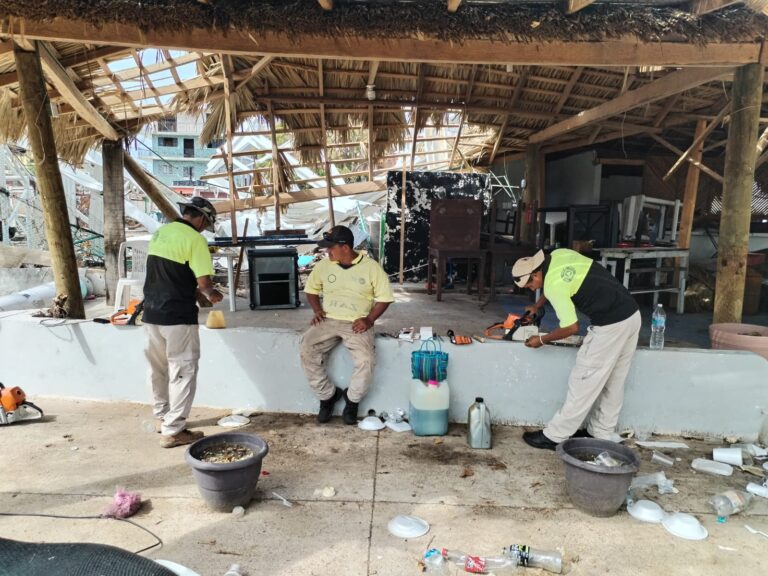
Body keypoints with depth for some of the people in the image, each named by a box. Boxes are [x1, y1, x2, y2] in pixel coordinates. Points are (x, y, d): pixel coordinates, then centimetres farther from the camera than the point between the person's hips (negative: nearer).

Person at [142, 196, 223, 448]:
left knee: (159, 369, 19)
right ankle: (173, 431, 6)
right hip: (177, 316, -8)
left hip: (151, 312, 8)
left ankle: (162, 417, 34)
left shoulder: (160, 232, 11)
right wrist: (210, 295, 4)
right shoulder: (195, 239, -13)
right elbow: (203, 282, -17)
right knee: (182, 372, 2)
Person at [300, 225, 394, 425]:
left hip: (357, 324, -3)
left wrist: (369, 320, -13)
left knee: (366, 360, -28)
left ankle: (352, 400, 3)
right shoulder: (323, 265, 5)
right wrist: (317, 310, 1)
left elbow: (384, 298, 0)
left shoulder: (371, 267, -4)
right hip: (328, 321, 3)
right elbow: (311, 290, 19)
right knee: (307, 352, -24)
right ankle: (327, 395, 0)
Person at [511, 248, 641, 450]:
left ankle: (554, 436, 9)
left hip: (611, 324, -9)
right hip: (631, 313, 9)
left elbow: (572, 328, -12)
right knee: (613, 382, 16)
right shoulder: (558, 254, 7)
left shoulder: (553, 286, -17)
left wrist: (541, 340, 2)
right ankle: (601, 434, 29)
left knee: (584, 381, -1)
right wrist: (536, 307, 30)